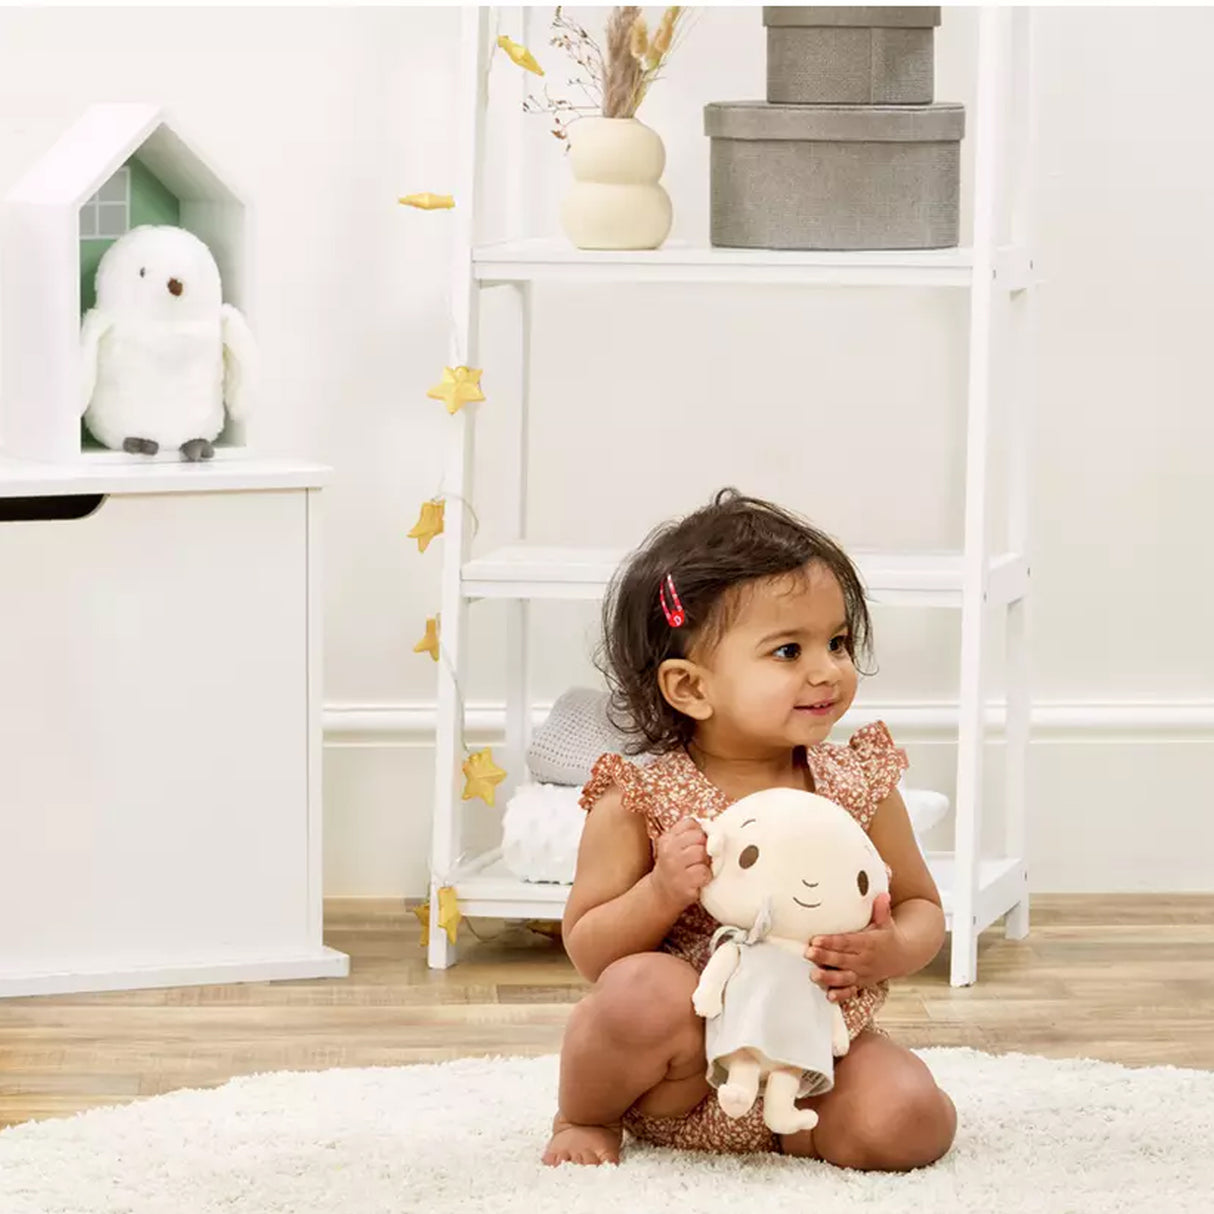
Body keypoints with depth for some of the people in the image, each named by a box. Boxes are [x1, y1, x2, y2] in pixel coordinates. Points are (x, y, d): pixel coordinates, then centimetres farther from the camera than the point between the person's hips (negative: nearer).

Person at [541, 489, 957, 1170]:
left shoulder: (860, 787, -3)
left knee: (912, 1126, -24)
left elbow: (922, 908, 8)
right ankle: (587, 1115, 0)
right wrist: (662, 891, -27)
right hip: (683, 1081, -2)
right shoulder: (639, 801, -11)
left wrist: (891, 952, -17)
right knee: (646, 988, -33)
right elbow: (588, 952, -8)